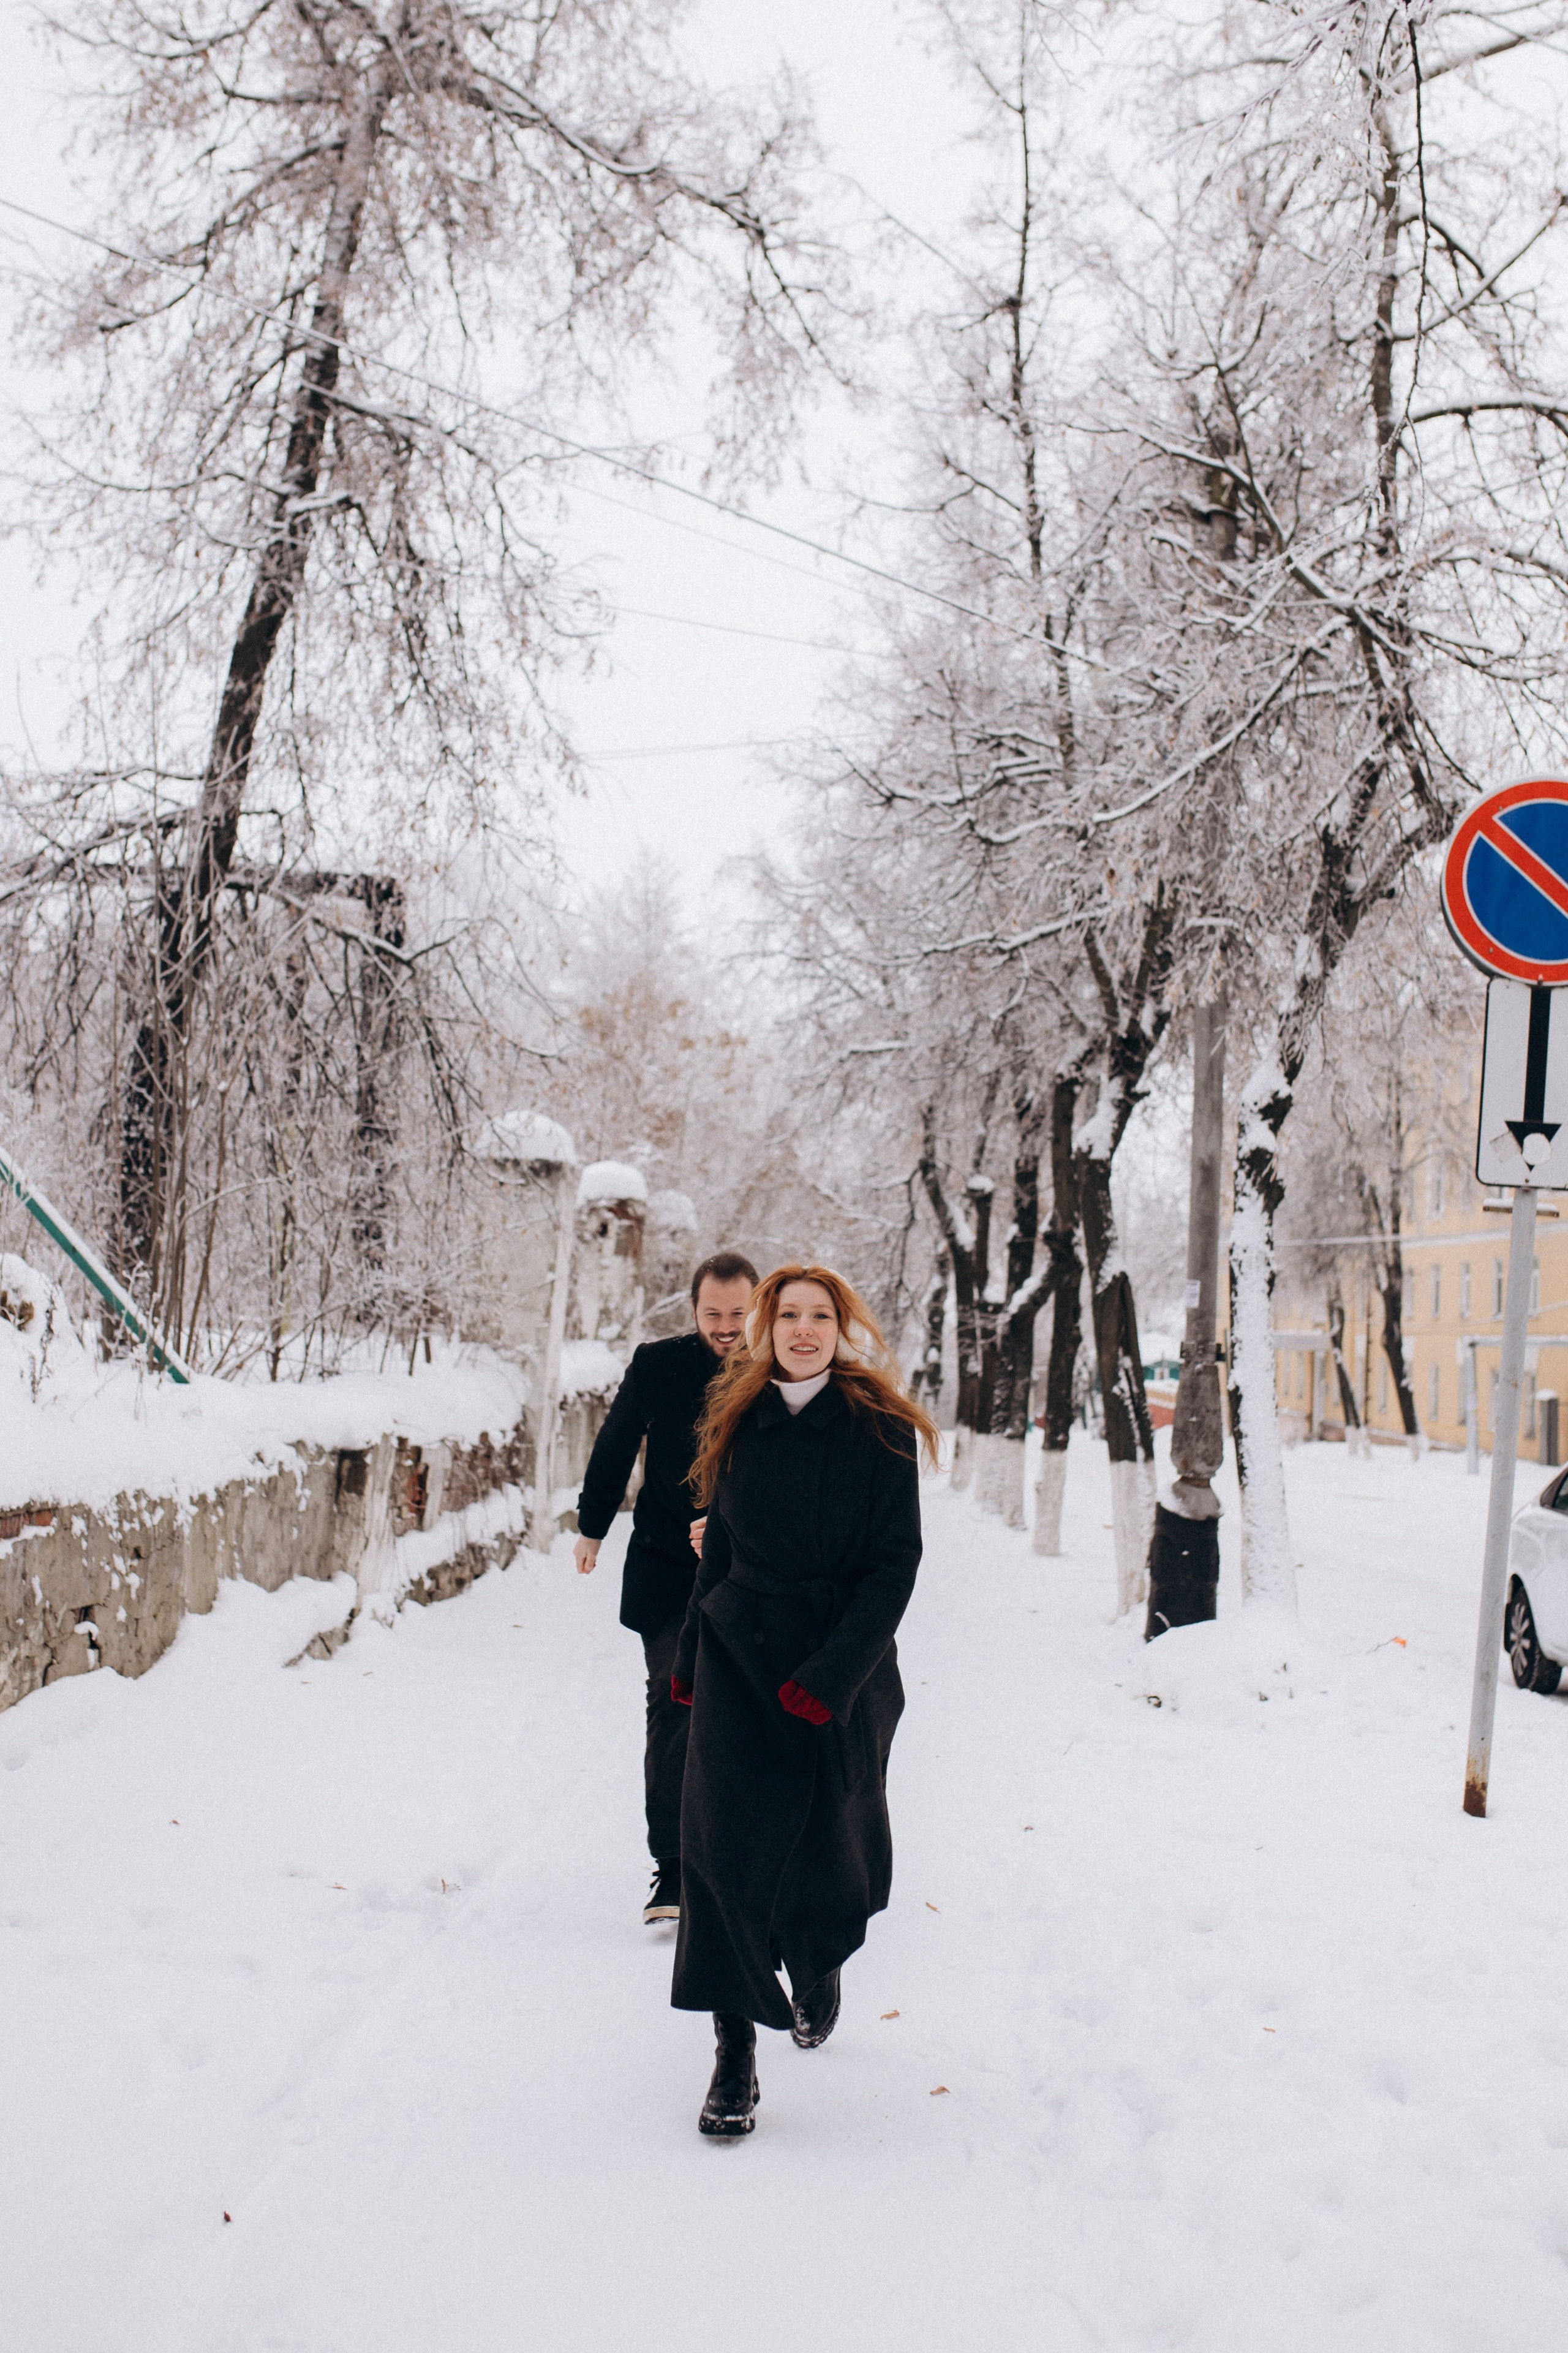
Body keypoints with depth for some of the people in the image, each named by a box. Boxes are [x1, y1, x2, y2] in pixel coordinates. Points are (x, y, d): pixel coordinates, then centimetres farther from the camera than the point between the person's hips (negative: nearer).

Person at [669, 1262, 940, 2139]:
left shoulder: (880, 1430, -6)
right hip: (741, 1655, 2)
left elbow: (895, 1564, -9)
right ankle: (735, 2055, -1)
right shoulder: (739, 1424, 5)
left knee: (827, 1845, 8)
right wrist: (691, 1657, 13)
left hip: (846, 1665, -2)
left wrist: (834, 1671, -16)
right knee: (727, 1843, -8)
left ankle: (819, 1965, 42)